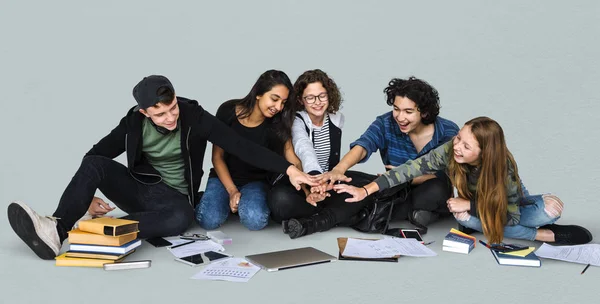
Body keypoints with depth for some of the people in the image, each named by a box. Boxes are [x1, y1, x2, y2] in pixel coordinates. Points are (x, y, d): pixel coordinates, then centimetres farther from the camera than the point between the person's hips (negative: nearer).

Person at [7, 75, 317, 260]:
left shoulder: (194, 116, -15)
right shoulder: (134, 122, -7)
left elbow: (241, 146, -22)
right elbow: (94, 155, 1)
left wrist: (288, 168, -30)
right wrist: (87, 194, -15)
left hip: (175, 197, -3)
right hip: (140, 189, 3)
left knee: (181, 218, -39)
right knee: (95, 164, -23)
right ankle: (55, 231, -39)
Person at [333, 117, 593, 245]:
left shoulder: (502, 166, -35)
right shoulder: (449, 151, -31)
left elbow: (511, 216, -32)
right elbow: (412, 168, -33)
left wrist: (469, 204, -34)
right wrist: (365, 191, -40)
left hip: (510, 206, -4)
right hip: (476, 207, 4)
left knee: (552, 206, -31)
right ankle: (547, 235, -22)